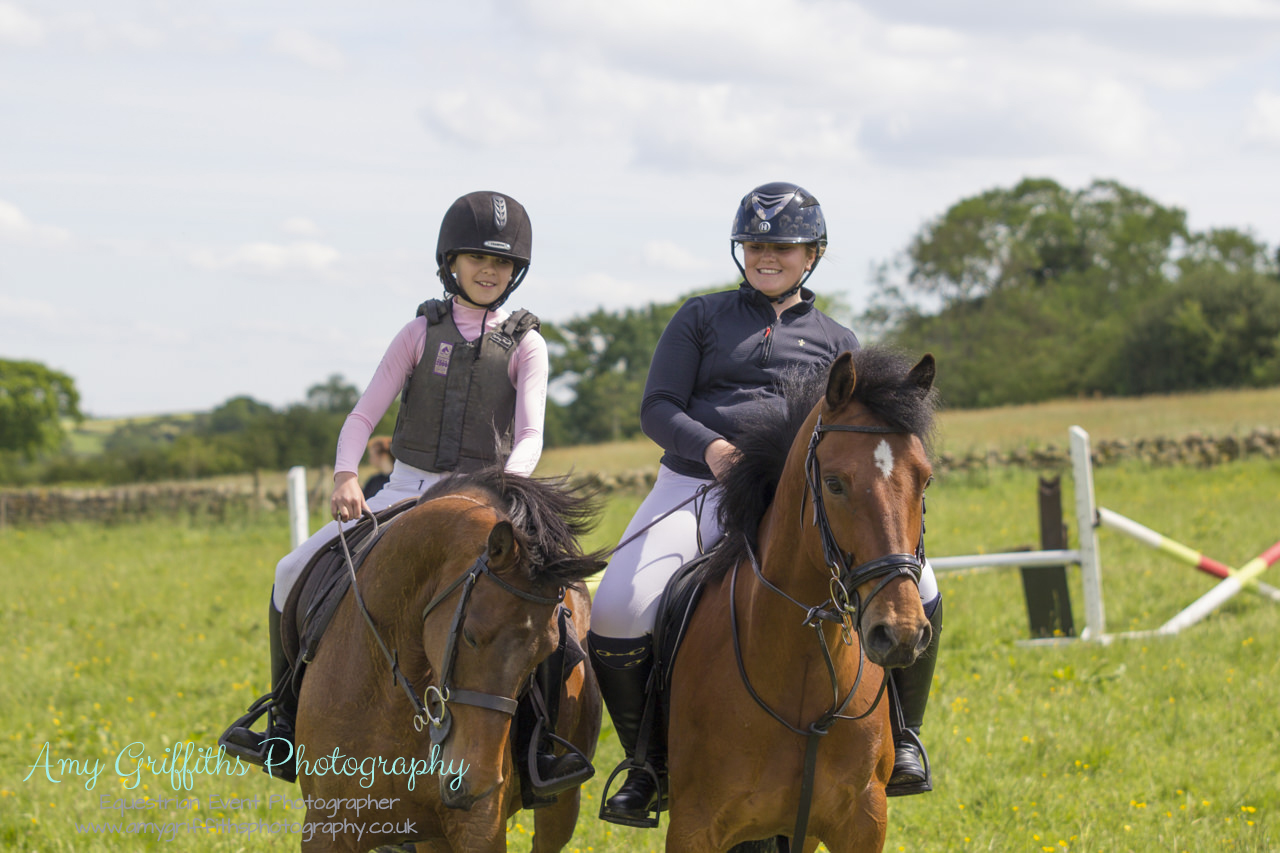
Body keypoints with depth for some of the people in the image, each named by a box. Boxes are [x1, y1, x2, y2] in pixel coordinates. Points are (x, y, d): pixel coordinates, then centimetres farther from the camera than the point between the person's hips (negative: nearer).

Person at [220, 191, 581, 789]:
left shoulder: (525, 346, 2)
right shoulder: (422, 333, 6)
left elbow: (530, 436, -10)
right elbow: (363, 417, 0)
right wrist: (346, 477, -21)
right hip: (405, 491, 2)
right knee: (295, 572, -13)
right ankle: (285, 719, 2)